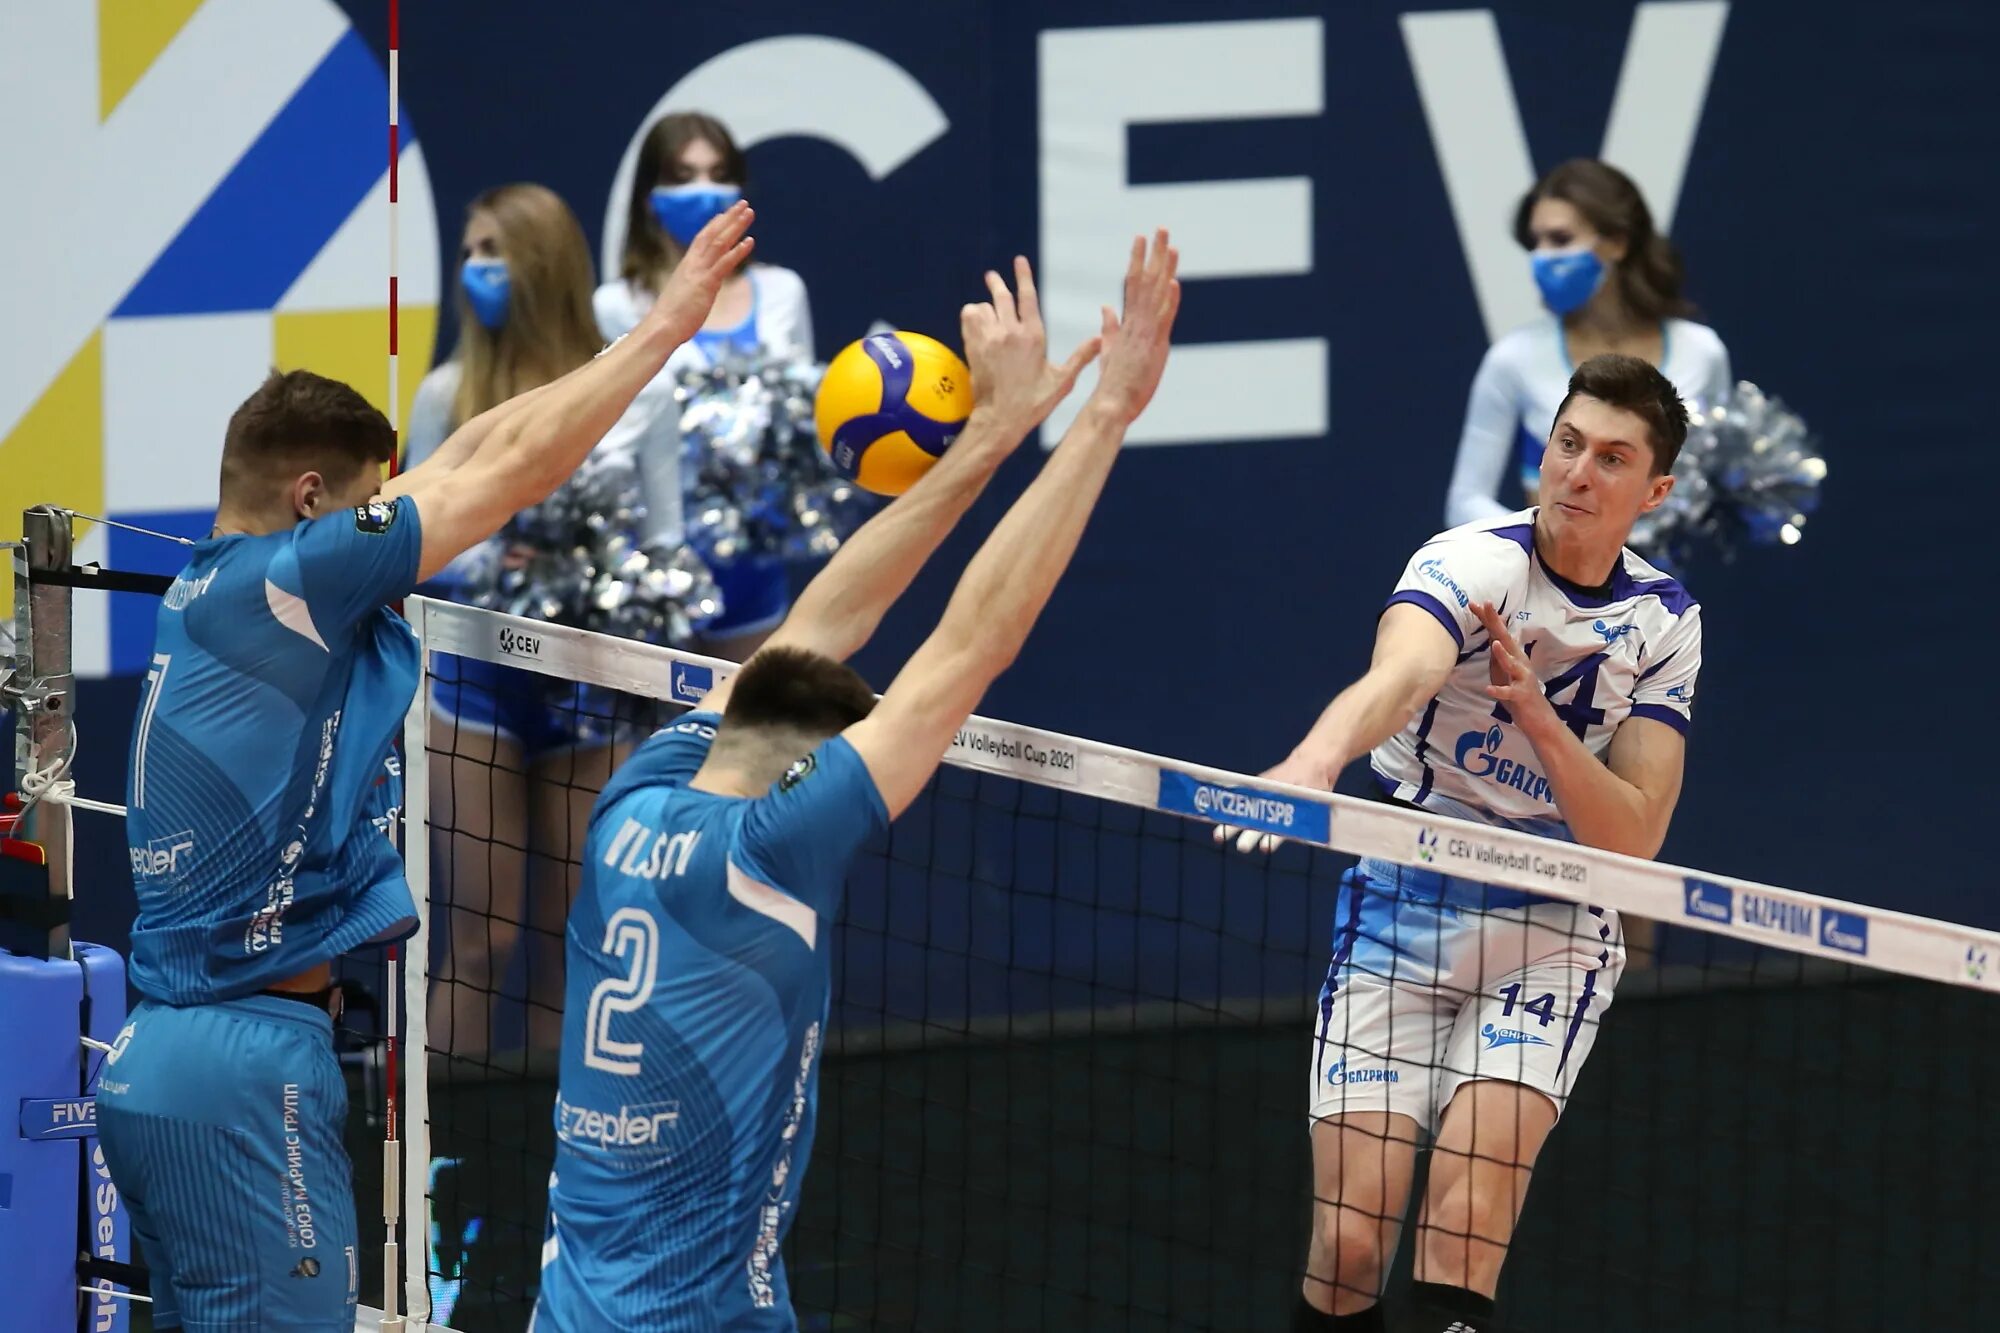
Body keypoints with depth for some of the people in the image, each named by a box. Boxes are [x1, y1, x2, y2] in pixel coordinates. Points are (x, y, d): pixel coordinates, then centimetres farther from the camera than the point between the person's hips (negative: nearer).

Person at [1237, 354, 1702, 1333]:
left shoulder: (1665, 622, 2)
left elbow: (1633, 840, -7)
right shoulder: (1471, 565, -13)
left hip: (1548, 936, 2)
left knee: (1463, 1234, -19)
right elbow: (1396, 678, -37)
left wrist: (1538, 718, -23)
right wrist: (1314, 760, -59)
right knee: (1348, 1241, -10)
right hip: (1401, 909, -2)